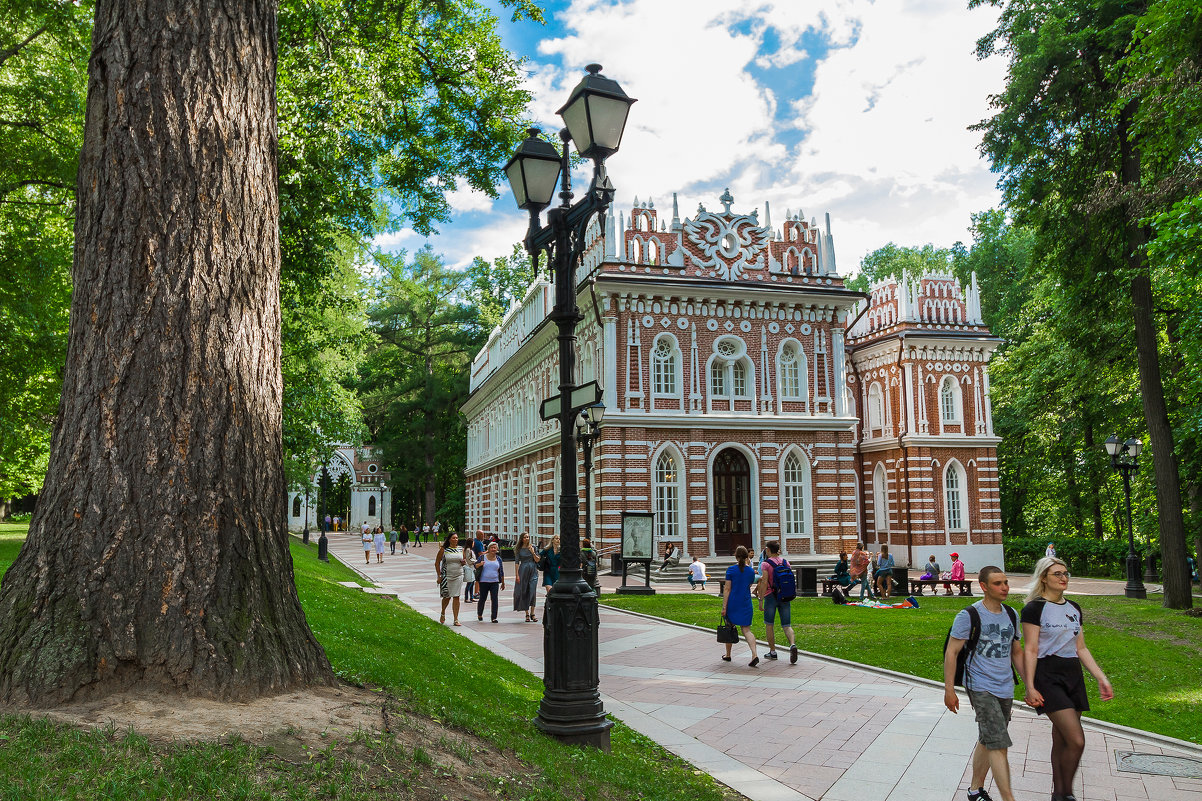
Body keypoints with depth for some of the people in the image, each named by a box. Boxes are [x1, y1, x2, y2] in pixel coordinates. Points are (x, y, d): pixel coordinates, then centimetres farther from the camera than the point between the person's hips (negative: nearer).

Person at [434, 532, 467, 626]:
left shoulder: (461, 549, 8)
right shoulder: (443, 549, -3)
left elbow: (463, 561, 20)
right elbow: (437, 563, 0)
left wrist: (463, 562, -5)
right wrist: (439, 576, -6)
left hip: (458, 576, 2)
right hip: (446, 575, -2)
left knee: (456, 597, -1)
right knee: (447, 596, 2)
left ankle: (456, 619, 3)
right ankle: (443, 613, 31)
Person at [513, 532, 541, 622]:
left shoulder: (533, 547, 5)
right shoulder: (519, 549, 3)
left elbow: (537, 560, 5)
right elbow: (517, 562, 2)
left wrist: (533, 552, -12)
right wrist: (517, 575, -4)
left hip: (533, 571, 0)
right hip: (523, 570, 0)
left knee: (533, 592, -7)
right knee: (524, 592, 2)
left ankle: (532, 614, -2)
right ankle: (527, 614, 9)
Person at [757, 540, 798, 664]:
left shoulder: (765, 564, -8)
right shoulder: (786, 563, 7)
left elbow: (765, 582, -15)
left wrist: (760, 600, -13)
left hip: (771, 596, -4)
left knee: (769, 625, 11)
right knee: (786, 625, 5)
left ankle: (772, 651, 17)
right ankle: (792, 644, -21)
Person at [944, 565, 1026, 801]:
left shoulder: (1011, 615, 9)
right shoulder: (969, 616, -11)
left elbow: (1016, 653, 20)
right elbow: (951, 652, -8)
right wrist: (949, 690, -11)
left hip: (1005, 688, 6)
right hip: (981, 688, -6)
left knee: (987, 741, 14)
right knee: (998, 743, -13)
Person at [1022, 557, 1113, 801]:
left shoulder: (1074, 608, 14)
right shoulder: (1035, 608, -8)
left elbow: (1080, 648, 18)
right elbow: (1030, 650, -10)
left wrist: (1101, 678, 11)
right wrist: (1030, 686, -14)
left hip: (1073, 675, 7)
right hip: (1047, 676, -7)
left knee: (1062, 740, 9)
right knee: (1076, 740, -14)